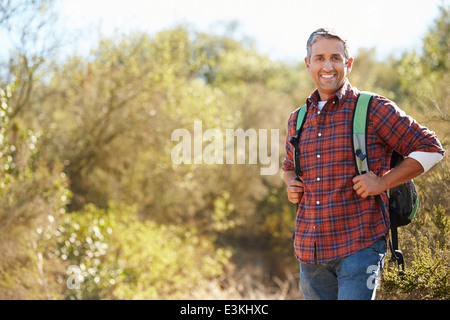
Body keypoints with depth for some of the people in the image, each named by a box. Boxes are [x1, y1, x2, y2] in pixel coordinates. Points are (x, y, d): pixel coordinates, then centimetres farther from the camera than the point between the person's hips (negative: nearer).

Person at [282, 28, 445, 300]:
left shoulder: (374, 109, -4)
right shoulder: (298, 120, 13)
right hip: (310, 250, 5)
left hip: (359, 246, -5)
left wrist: (382, 182, -10)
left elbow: (431, 149, -3)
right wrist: (291, 185, 9)